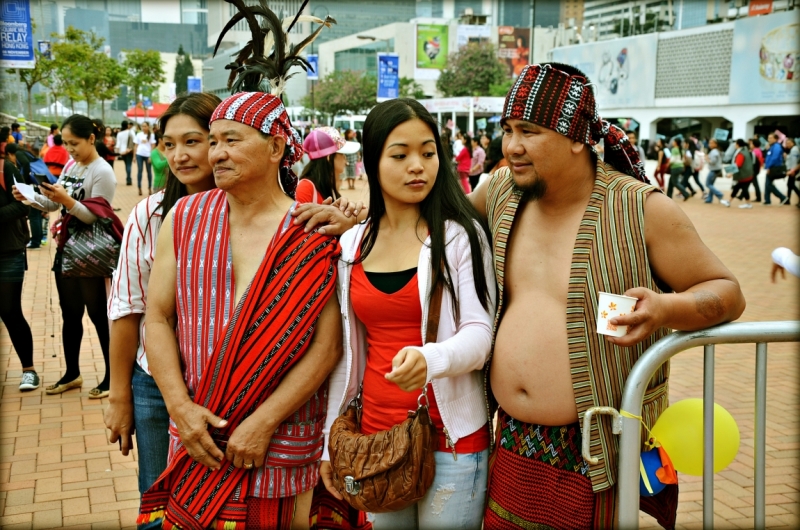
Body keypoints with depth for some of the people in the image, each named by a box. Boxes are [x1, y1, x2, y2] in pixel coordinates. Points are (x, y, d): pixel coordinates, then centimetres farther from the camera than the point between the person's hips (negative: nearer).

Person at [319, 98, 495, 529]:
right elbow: (347, 352, 10)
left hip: (451, 439, -4)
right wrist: (331, 440, 10)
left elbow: (479, 334, -14)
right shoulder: (352, 245, 5)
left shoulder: (460, 234, -8)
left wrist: (429, 359, -34)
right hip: (375, 434, 4)